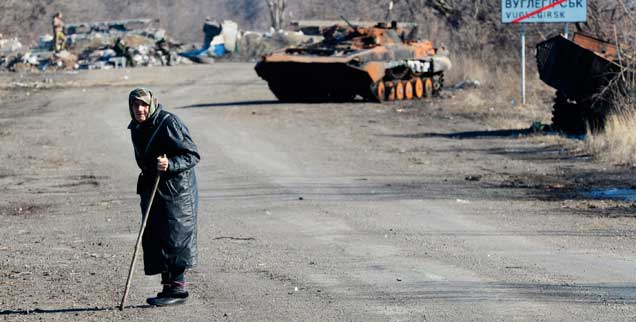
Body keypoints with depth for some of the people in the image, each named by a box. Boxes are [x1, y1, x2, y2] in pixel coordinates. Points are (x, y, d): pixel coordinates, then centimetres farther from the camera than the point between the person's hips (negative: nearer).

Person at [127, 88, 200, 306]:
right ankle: (168, 286, 14)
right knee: (154, 239, 7)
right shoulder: (137, 128, 11)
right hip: (152, 190, 9)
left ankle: (178, 289, -4)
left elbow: (192, 155, -18)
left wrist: (170, 164, -32)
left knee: (174, 239, -8)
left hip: (176, 191, -9)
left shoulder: (169, 123, -16)